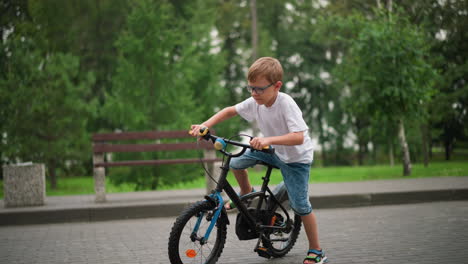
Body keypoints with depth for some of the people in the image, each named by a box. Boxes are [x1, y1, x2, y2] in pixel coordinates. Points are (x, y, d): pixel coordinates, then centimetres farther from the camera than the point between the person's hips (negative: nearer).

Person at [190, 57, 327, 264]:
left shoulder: (286, 104, -33)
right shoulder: (255, 102, -14)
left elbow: (298, 137, -42)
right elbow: (230, 111, -2)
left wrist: (269, 139, -54)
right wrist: (205, 126, -15)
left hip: (296, 157, -6)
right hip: (273, 151, 6)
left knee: (300, 205, -8)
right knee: (236, 163, -5)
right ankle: (246, 193, 25)